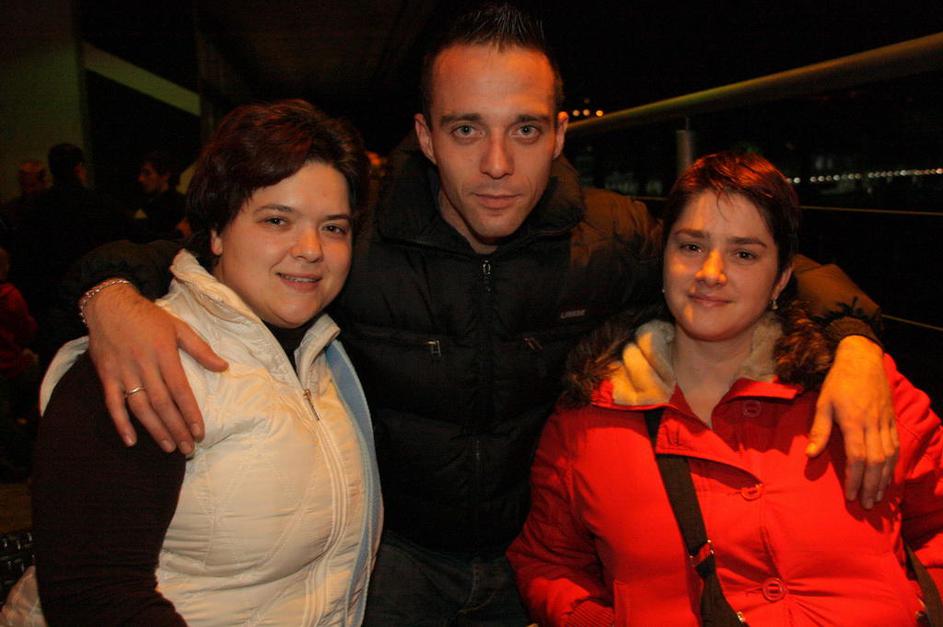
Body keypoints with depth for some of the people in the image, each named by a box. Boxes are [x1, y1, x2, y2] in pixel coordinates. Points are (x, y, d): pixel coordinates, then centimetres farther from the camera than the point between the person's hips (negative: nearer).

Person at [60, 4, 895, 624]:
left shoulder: (608, 238, -15)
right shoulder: (352, 234, -22)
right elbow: (177, 258, -12)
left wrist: (854, 339, -20)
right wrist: (113, 294, -35)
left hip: (535, 549, 3)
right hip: (395, 549, -2)